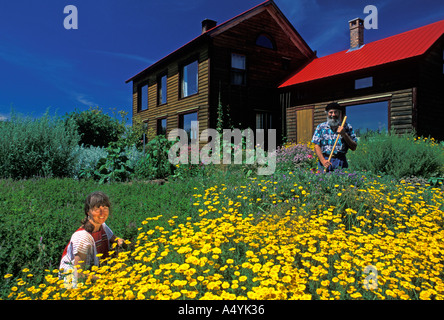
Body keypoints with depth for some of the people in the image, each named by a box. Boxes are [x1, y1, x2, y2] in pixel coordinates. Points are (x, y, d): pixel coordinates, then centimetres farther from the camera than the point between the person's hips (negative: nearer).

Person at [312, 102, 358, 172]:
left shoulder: (347, 127, 8)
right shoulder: (321, 127, 8)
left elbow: (354, 148, 5)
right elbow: (317, 146, 1)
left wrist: (344, 134, -9)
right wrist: (323, 160, -14)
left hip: (341, 161, 0)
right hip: (325, 159, 0)